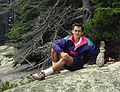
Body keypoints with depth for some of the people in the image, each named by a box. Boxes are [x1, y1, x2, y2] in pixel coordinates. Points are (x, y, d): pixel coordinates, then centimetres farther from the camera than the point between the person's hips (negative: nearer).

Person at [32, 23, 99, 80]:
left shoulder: (87, 44, -11)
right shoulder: (68, 39, -5)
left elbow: (96, 54, -4)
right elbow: (55, 44, -15)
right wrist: (61, 52, -30)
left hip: (78, 64, -4)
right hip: (66, 62, 4)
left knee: (65, 57, -36)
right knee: (54, 49, -15)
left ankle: (44, 73, -41)